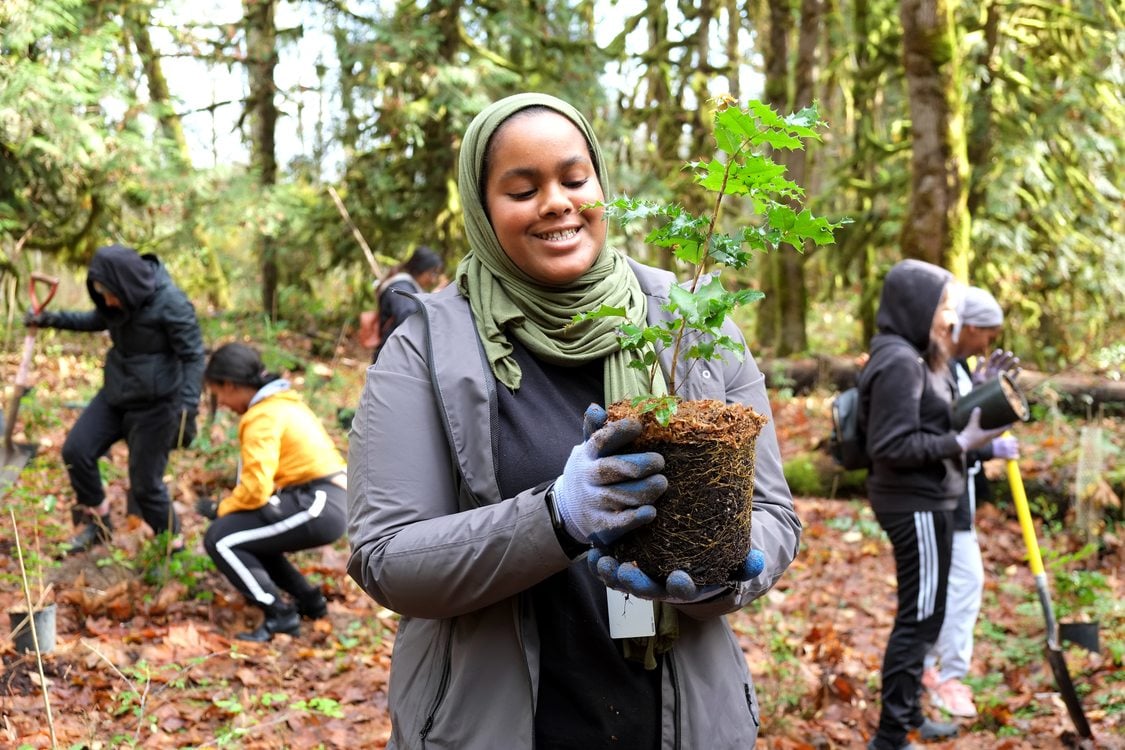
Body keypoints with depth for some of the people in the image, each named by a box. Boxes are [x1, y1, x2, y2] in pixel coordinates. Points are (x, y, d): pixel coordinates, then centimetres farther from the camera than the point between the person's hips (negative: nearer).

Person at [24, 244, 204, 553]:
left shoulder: (171, 304, -23)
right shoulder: (123, 297, -2)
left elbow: (193, 357, -19)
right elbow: (98, 320, 21)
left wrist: (188, 409, -26)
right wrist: (52, 319, 10)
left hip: (155, 403, -7)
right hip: (115, 394, 7)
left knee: (145, 482, 1)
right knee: (76, 450, 3)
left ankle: (171, 542, 22)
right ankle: (96, 520, 23)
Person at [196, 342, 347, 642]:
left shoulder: (262, 416, -13)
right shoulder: (283, 402, 17)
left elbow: (257, 487, -19)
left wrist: (220, 508, -1)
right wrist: (230, 505, 12)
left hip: (318, 506, -10)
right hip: (329, 500, 10)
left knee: (220, 539, -8)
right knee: (245, 535, 22)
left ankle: (280, 616, -7)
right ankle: (309, 600, 23)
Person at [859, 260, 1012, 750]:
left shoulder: (913, 357, 12)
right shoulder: (900, 362, -19)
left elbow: (925, 427, 9)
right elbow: (893, 445, -23)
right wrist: (961, 442, -21)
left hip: (923, 501, 10)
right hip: (917, 505, -10)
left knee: (921, 614, 19)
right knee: (920, 617, -3)